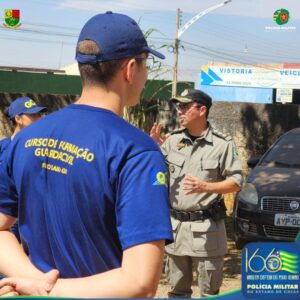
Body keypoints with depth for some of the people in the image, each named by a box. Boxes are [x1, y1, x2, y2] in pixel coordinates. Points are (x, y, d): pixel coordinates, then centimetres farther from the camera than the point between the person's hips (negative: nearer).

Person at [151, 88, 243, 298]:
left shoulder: (222, 144, -5)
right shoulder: (173, 140, 6)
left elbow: (236, 183, -6)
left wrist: (205, 187, -21)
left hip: (206, 227, -4)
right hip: (175, 224, 4)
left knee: (209, 290, 2)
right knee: (178, 288, 14)